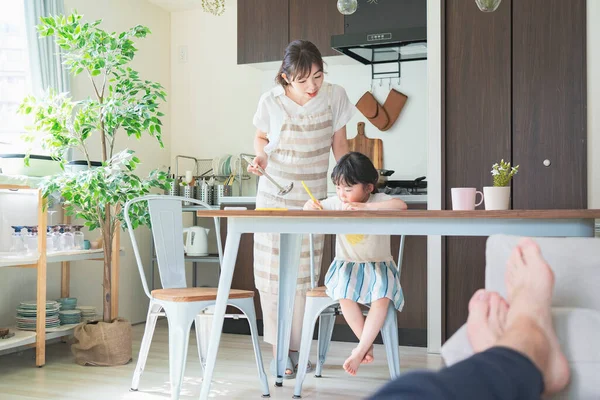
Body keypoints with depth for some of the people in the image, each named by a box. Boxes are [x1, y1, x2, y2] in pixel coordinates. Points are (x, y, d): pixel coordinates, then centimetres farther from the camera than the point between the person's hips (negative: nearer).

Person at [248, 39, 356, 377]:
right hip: (275, 195, -1)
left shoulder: (335, 96, -9)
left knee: (304, 276, 4)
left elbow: (339, 144, 2)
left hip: (314, 197, 1)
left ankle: (296, 349, 16)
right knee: (274, 273, 0)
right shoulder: (271, 102, -11)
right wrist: (261, 157, -14)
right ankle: (278, 352, 10)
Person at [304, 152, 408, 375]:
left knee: (383, 297, -30)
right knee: (344, 295, -28)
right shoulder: (336, 203, 3)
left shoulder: (378, 201, -7)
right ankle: (367, 346, -11)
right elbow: (311, 207, 7)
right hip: (347, 265, 2)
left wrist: (364, 207, -32)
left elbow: (401, 205, -26)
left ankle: (360, 350, -19)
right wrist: (310, 206, -19)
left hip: (379, 265, -2)